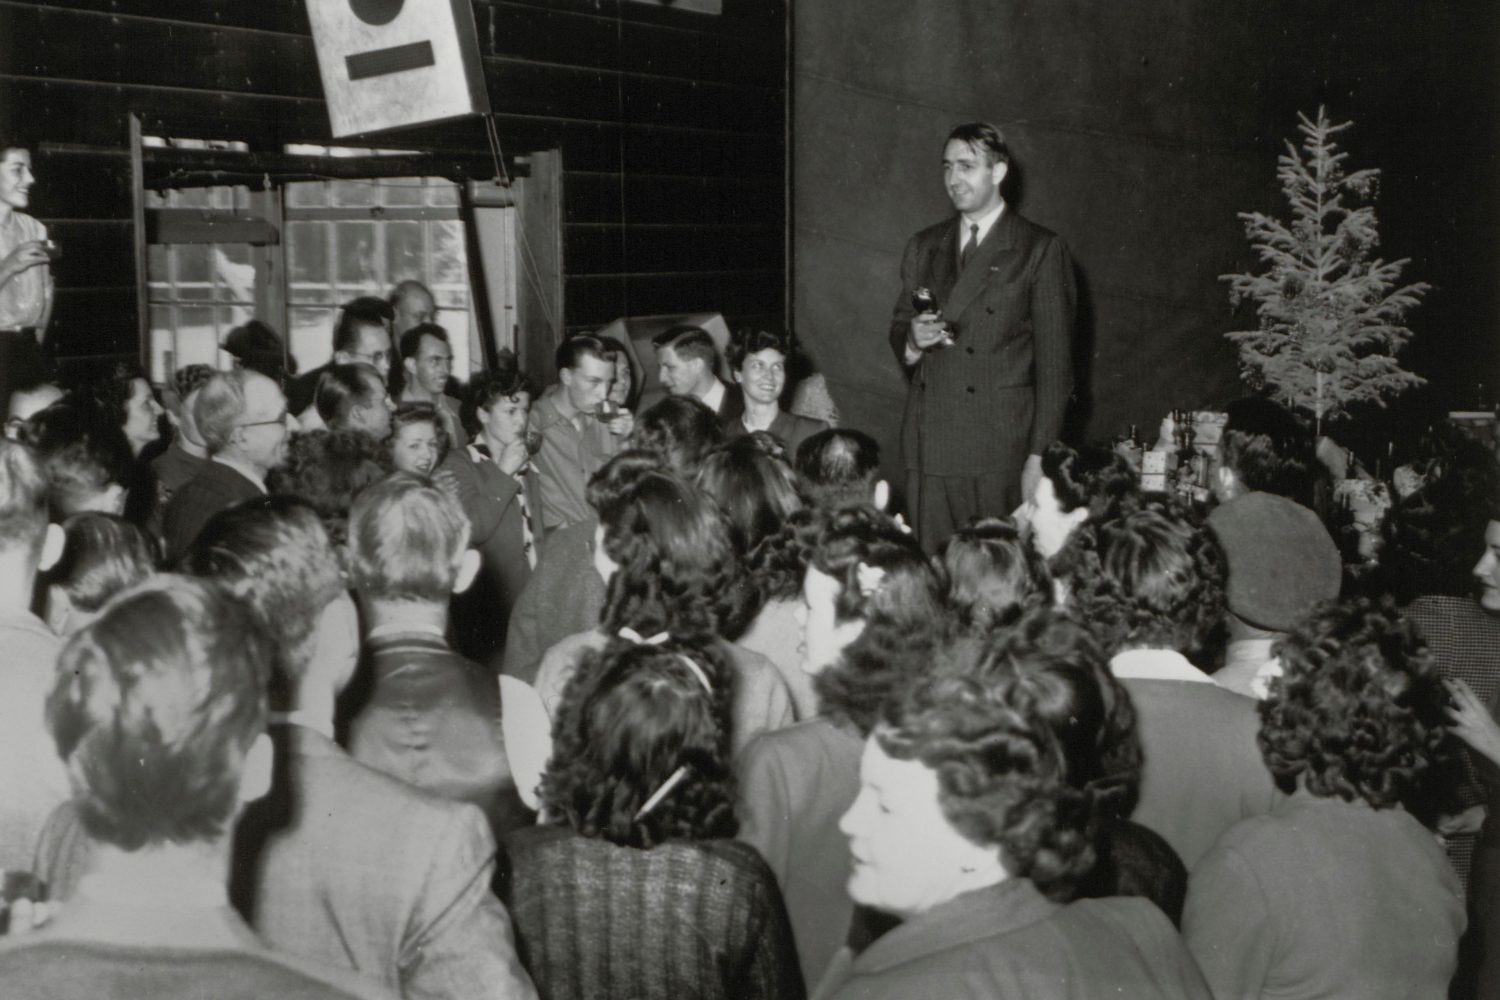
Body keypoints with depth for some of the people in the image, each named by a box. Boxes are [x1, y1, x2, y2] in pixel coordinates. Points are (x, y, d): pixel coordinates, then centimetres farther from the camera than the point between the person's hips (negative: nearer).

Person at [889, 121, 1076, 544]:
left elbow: (1054, 362, -2)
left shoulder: (1041, 250, 1)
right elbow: (899, 331, 22)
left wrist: (1039, 459, -8)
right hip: (928, 446, 4)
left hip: (1000, 447, -4)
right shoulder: (924, 247, 17)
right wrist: (913, 342, -4)